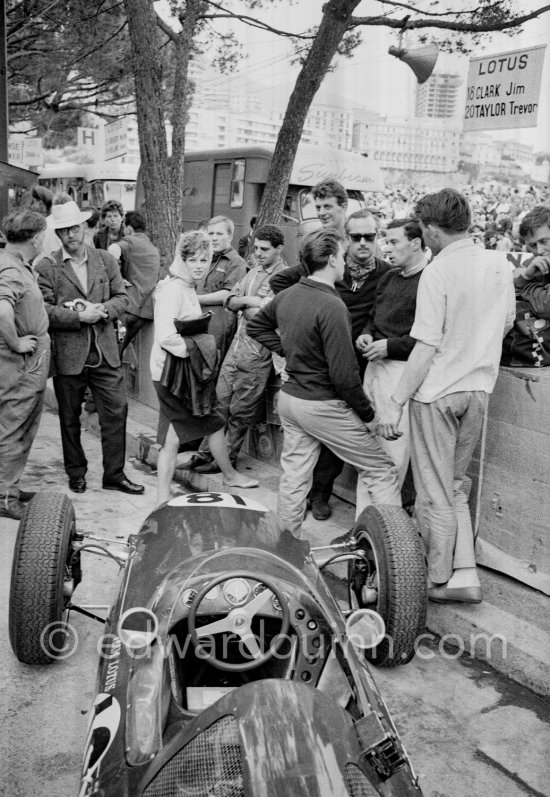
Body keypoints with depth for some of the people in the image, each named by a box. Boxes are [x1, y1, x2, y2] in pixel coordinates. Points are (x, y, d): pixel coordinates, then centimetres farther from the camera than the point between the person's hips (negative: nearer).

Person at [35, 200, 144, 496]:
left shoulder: (106, 260, 7)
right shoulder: (46, 267, -3)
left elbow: (122, 297, 8)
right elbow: (44, 310, -9)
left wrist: (104, 309, -12)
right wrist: (79, 317, -20)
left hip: (105, 351, 2)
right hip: (68, 354, -2)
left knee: (116, 411, 1)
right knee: (70, 418, 11)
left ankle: (114, 474, 15)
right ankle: (76, 473, 29)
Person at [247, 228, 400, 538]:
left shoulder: (287, 295, 3)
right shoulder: (332, 306, -21)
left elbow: (256, 325, 22)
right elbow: (344, 374, -22)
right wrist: (368, 414, -11)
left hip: (290, 396, 8)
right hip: (323, 405, -8)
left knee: (294, 477, 16)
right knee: (382, 471, 3)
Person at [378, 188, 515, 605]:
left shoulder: (437, 272, -15)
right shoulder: (499, 264, 4)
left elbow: (427, 346, -19)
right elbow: (506, 323, 17)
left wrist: (395, 403, -16)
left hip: (438, 391, -6)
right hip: (479, 388, 7)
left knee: (435, 492, 6)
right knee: (455, 487, 19)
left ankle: (439, 581, 18)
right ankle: (465, 575, 18)